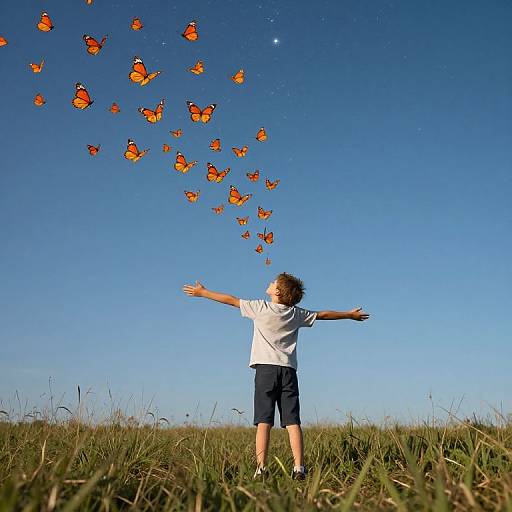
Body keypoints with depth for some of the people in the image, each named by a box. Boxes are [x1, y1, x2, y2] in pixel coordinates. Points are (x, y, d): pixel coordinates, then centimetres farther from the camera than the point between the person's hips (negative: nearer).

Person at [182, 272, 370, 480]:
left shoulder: (261, 307, 2)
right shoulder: (297, 314, 11)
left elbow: (231, 300, 8)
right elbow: (323, 314, 23)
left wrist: (202, 292, 19)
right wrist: (350, 314, 39)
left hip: (266, 368, -3)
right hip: (288, 370, 3)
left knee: (263, 421, -5)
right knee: (292, 422, 0)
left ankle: (261, 469, -9)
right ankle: (299, 468, -5)